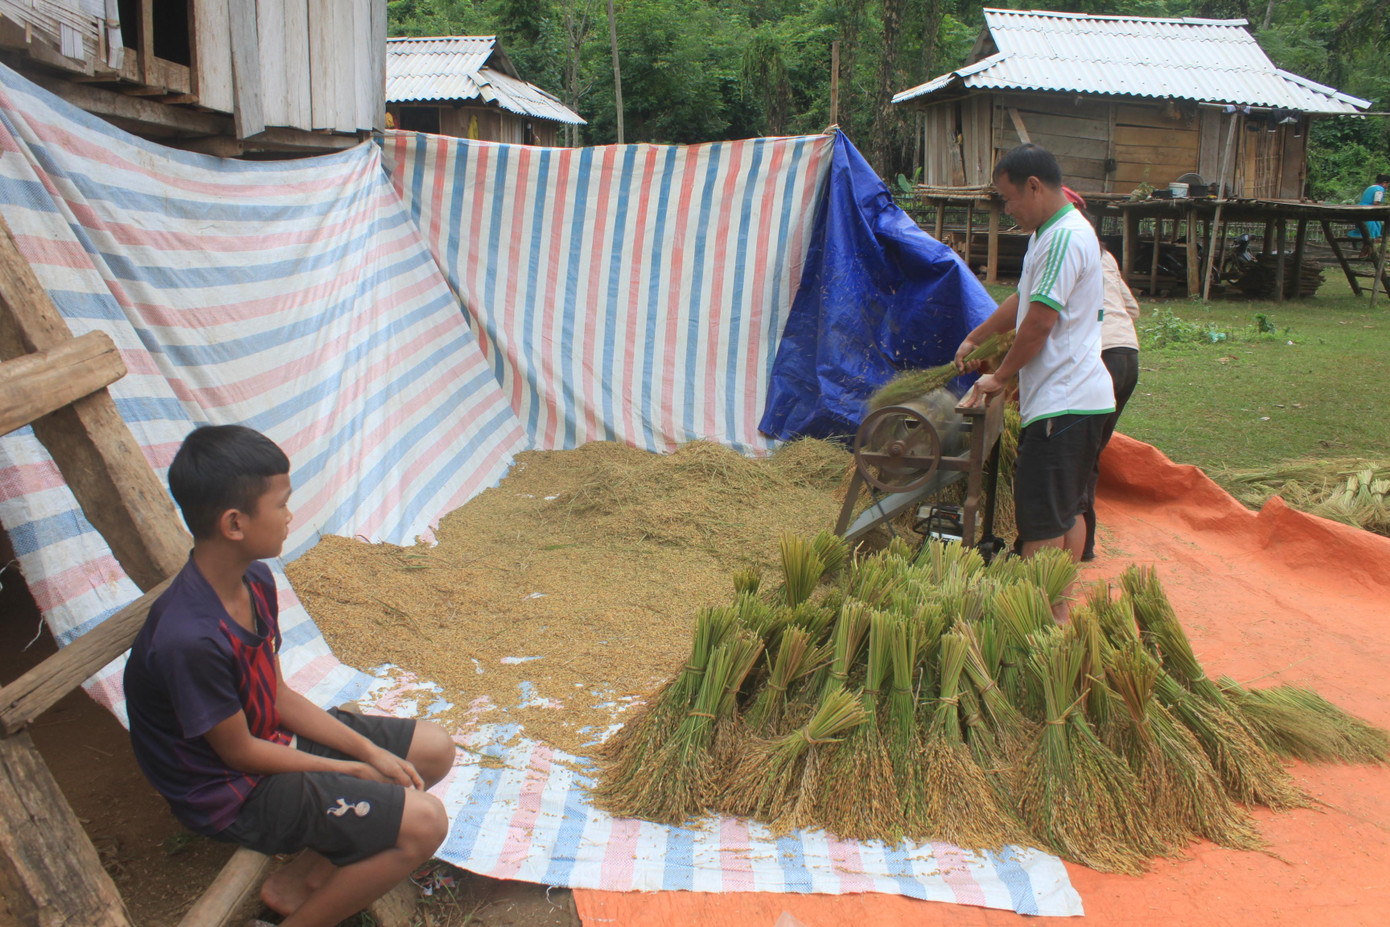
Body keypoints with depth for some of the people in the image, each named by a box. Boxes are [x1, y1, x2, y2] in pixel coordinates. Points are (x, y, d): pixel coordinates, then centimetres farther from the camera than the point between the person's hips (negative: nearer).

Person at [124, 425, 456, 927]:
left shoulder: (255, 580, -6)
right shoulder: (189, 639, -33)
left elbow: (277, 696, 2)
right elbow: (239, 752, -20)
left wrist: (368, 751, -4)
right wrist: (349, 771, -10)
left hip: (271, 737, 9)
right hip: (233, 792, -9)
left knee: (434, 749, 8)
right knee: (423, 821, -20)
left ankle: (306, 876, 7)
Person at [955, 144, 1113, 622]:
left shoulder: (1065, 237, -17)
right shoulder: (1052, 232, 17)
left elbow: (1040, 321, -19)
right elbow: (1022, 300, 29)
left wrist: (1000, 376, -6)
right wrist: (974, 339, 34)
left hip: (1061, 404, -11)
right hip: (1080, 399, 11)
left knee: (1040, 518, -6)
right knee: (1068, 510, 15)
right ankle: (1061, 611, 25)